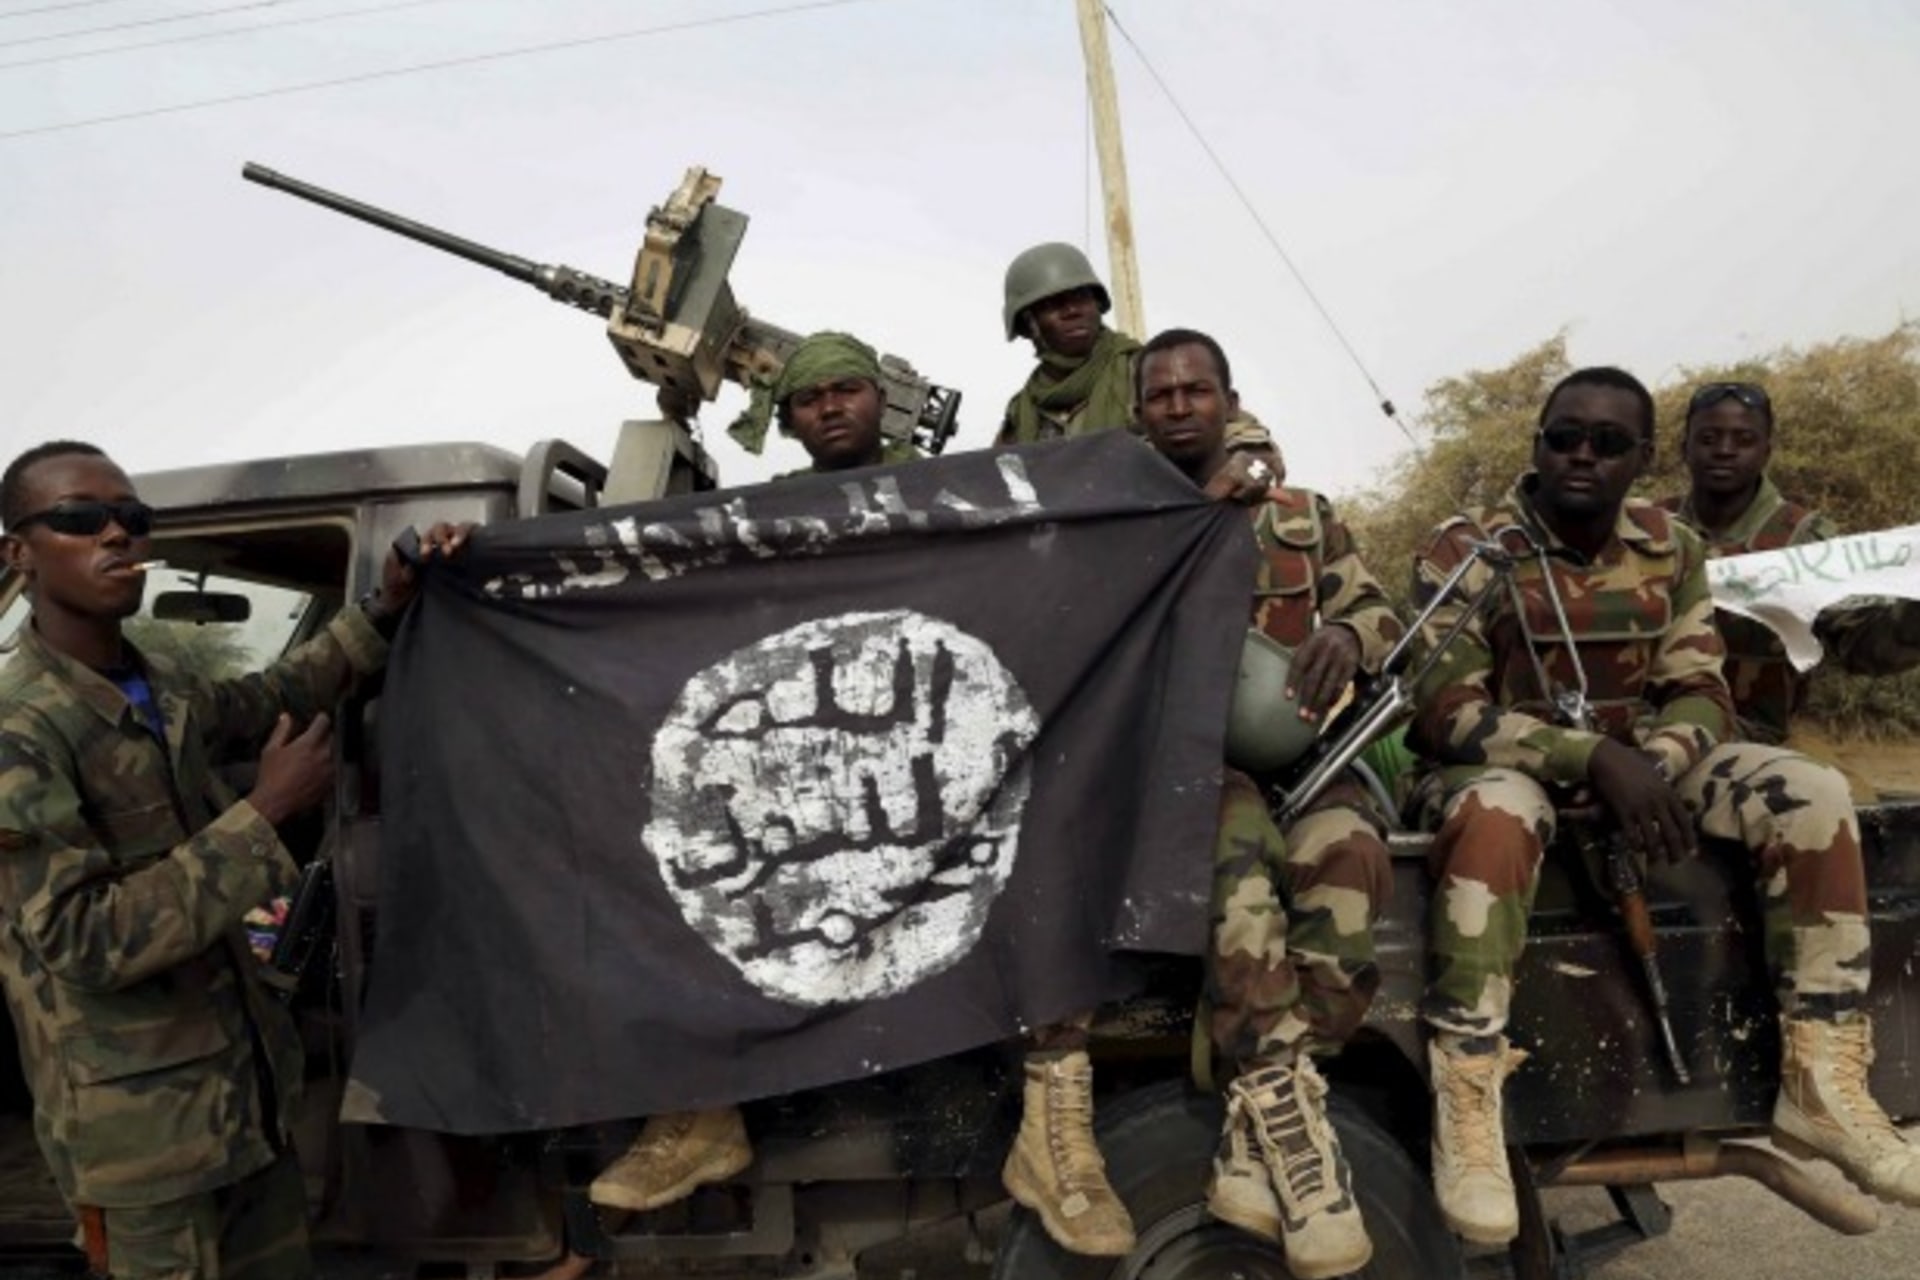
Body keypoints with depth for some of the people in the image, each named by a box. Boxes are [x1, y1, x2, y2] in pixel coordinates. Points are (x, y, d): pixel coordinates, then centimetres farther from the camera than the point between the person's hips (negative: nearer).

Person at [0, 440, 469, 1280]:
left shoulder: (167, 695, 4)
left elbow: (273, 697, 24)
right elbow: (84, 940, -26)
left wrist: (385, 608, 9)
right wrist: (263, 815, -26)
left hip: (249, 1084, 8)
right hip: (142, 1130, -8)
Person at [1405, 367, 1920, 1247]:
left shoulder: (1672, 550, 3)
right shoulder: (1463, 550, -12)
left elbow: (1700, 693, -1)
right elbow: (1443, 713, -20)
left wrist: (1653, 764, -25)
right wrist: (1594, 758, -32)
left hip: (1636, 762, 5)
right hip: (1503, 766, -5)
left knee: (1810, 796, -15)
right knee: (1497, 815, -40)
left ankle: (1822, 1081, -9)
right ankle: (1466, 1110, -35)